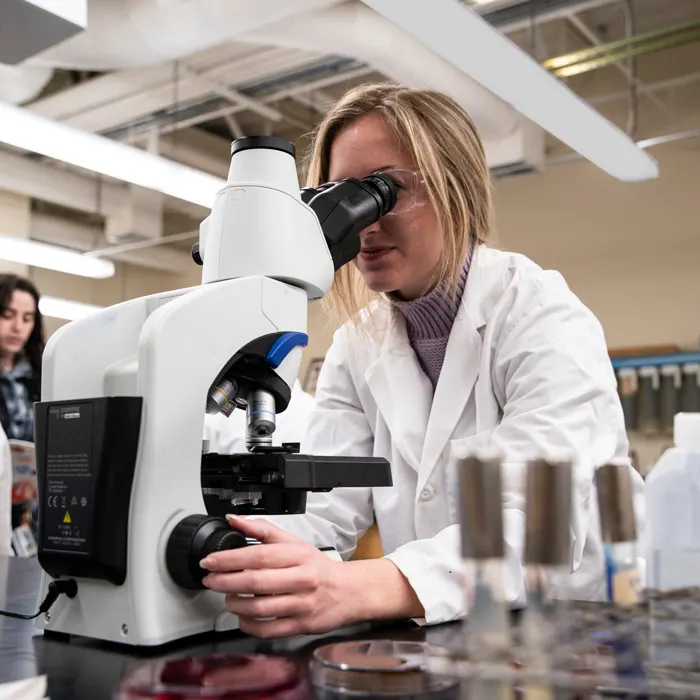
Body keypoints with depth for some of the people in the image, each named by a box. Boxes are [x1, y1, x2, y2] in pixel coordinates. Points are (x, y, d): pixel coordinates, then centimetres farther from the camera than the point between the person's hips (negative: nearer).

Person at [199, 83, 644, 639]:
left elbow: (539, 526, -25)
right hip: (442, 640, 5)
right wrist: (230, 554, -23)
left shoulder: (544, 317, -12)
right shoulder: (357, 347, 5)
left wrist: (364, 587, -40)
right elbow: (327, 507, -4)